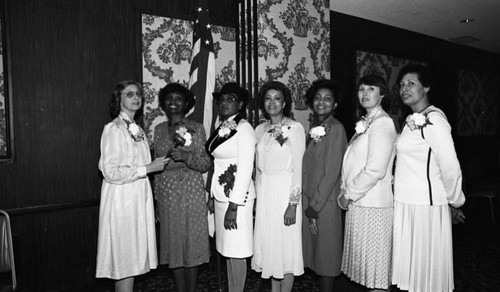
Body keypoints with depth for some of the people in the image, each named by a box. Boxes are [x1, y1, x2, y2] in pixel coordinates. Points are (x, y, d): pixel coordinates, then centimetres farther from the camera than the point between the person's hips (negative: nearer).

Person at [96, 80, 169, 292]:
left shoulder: (137, 130, 13)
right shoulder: (113, 129, -11)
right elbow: (110, 172, -18)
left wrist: (155, 164, 8)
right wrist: (147, 168, -16)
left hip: (139, 197, 8)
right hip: (122, 198, -8)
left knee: (133, 257, 14)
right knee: (125, 260, 1)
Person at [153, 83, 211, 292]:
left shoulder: (197, 128, -1)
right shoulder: (159, 129, 8)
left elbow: (206, 164, -4)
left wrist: (185, 156, -22)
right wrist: (157, 198, 10)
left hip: (191, 191, -2)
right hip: (167, 193, 3)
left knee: (191, 242, 4)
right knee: (174, 244, 8)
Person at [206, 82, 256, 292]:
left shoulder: (244, 128, -11)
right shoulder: (222, 128, 10)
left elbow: (245, 169, -16)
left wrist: (234, 206, -17)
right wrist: (212, 196, 9)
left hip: (237, 197, -7)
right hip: (221, 196, 7)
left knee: (236, 252, 3)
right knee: (227, 250, 15)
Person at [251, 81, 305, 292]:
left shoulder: (295, 128, -9)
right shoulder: (260, 130, 8)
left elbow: (298, 168, -12)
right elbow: (258, 167, 12)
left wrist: (293, 204, -15)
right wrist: (257, 195, 10)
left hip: (285, 192, -5)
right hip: (264, 193, 6)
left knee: (287, 246, 5)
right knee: (269, 245, 14)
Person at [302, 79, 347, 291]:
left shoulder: (336, 128, -12)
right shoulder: (314, 127, 10)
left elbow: (332, 172, -16)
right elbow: (308, 168, 10)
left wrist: (315, 206, -14)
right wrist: (308, 205, 6)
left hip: (326, 201, -7)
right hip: (309, 198, 7)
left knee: (326, 253, 7)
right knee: (315, 251, 16)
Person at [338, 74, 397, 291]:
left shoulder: (382, 123, -12)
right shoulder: (365, 123, 14)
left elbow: (375, 170, -20)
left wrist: (349, 194, -12)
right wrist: (346, 191, 8)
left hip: (373, 206, -8)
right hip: (357, 202, 8)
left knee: (374, 262, 3)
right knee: (363, 259, 16)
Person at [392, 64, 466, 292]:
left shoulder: (433, 119, -14)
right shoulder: (412, 121, 10)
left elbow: (450, 168, -15)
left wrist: (455, 203, -4)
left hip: (426, 205, -7)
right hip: (406, 203, 8)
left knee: (426, 267, 7)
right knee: (411, 265, 17)